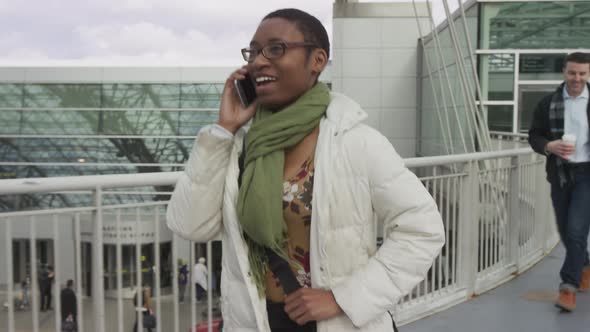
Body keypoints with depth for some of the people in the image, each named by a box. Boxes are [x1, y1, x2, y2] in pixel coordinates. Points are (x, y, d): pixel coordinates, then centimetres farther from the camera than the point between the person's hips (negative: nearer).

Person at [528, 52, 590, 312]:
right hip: (560, 174, 3)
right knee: (565, 231, 13)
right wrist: (549, 146, -15)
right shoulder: (548, 103, 3)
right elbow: (534, 136, 6)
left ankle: (568, 287, -1)